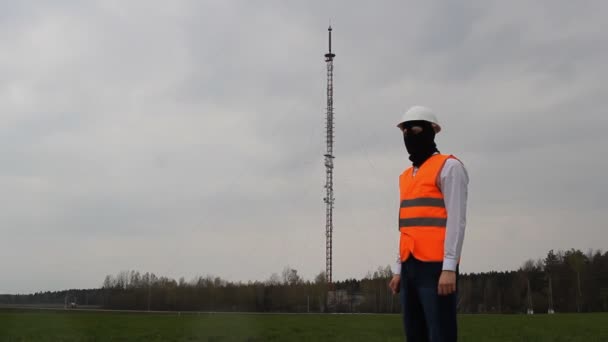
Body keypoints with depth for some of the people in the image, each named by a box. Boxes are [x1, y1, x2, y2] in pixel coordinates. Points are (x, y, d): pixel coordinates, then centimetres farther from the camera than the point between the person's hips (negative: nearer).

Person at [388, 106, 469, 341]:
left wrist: (449, 267, -18)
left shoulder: (449, 167, -2)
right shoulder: (406, 177, 21)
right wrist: (399, 269, 19)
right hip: (411, 268, 8)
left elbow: (456, 219, -10)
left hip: (437, 267, -8)